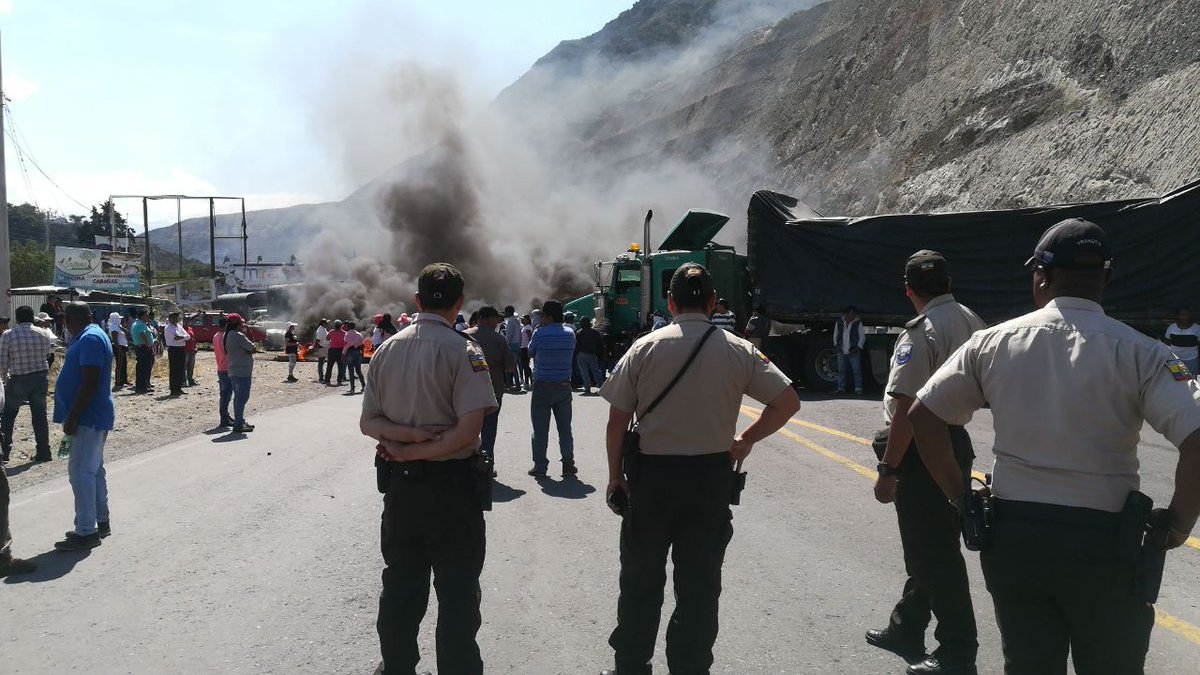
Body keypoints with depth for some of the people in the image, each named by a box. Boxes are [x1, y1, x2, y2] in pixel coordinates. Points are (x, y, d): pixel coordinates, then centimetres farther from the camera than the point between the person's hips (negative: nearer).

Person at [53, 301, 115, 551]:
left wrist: (72, 417, -23)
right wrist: (73, 416, 21)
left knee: (81, 472, -9)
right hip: (93, 418, 11)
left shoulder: (90, 339, -17)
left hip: (88, 418, -11)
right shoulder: (91, 336, 16)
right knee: (94, 470, 16)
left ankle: (86, 532, -5)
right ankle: (102, 522, 25)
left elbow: (90, 383, -24)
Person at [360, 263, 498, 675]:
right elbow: (469, 430, -21)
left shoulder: (387, 350, 3)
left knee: (400, 586, 18)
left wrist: (403, 436, -11)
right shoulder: (463, 351, -14)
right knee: (457, 592, 7)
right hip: (451, 486, -5)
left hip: (400, 484, 5)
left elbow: (367, 423, 3)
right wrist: (415, 449, -12)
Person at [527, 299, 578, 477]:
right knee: (565, 428, 10)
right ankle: (568, 465, 12)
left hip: (542, 386, -4)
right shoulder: (570, 334, 1)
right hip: (564, 385, 4)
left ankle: (540, 466, 5)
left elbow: (530, 352, 3)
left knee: (540, 429, 4)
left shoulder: (540, 334, -13)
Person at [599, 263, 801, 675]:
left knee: (641, 578, 13)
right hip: (712, 475, 1)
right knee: (700, 582, 11)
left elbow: (617, 420, -5)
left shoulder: (645, 348, -5)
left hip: (652, 474, 0)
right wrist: (747, 440, 8)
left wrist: (615, 476, 5)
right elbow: (788, 402, -3)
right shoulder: (738, 351, -3)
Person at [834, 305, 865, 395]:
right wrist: (836, 344, 10)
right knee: (841, 370, 8)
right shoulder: (839, 321, 6)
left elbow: (862, 336, 1)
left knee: (857, 370, -3)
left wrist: (858, 347, -8)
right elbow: (835, 334, 18)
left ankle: (858, 388, 3)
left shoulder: (858, 323, -2)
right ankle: (841, 388, 16)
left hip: (853, 352, -3)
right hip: (841, 351, 3)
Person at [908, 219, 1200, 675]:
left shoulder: (994, 341, 0)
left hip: (1012, 536, 2)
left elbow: (922, 415, 3)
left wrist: (960, 497, 9)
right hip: (1102, 543, -2)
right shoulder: (1138, 352, -7)